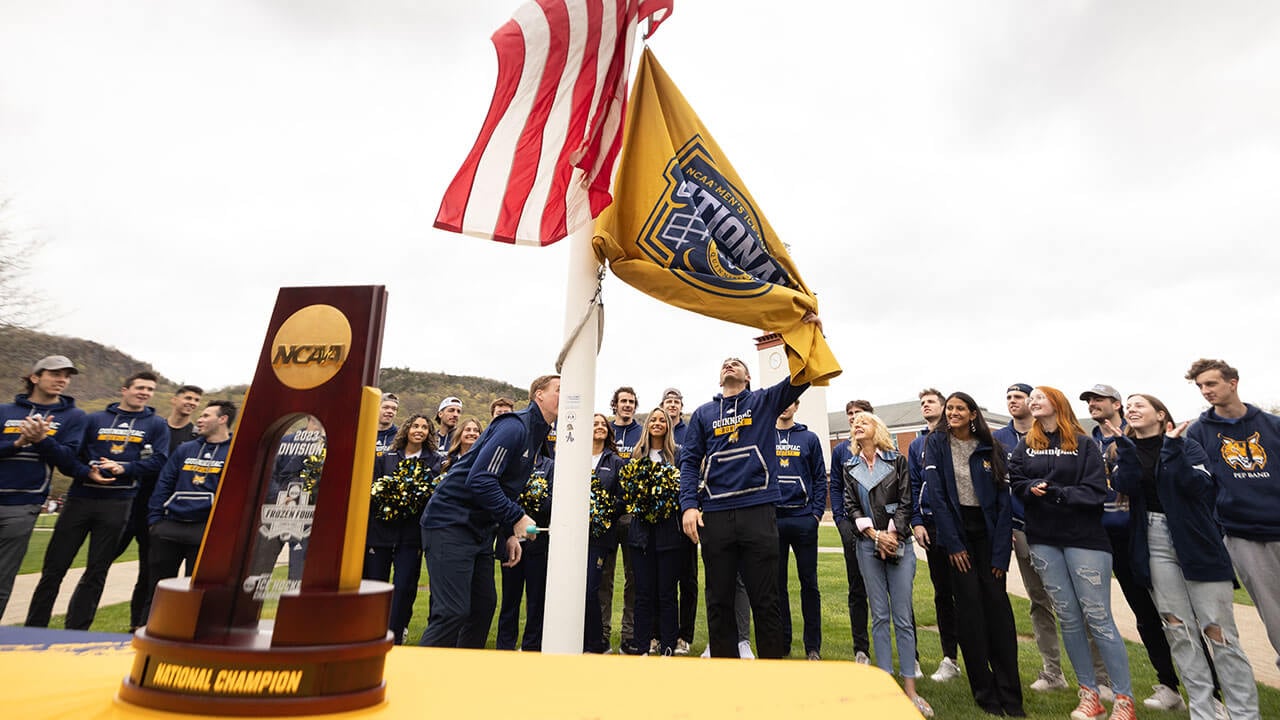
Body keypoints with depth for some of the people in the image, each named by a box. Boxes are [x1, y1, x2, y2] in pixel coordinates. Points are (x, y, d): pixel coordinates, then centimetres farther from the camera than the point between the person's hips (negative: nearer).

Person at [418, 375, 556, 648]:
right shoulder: (514, 427, -18)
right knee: (452, 613, -10)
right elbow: (480, 480, -26)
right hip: (450, 522, -10)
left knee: (484, 606, 12)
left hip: (480, 528, 10)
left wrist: (509, 534, 11)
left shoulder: (537, 437, 12)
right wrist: (517, 518, -20)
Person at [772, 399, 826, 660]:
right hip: (771, 518, 0)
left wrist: (817, 512, -4)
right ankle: (782, 642, 21)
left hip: (803, 518, 0)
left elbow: (820, 478, 5)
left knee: (809, 582, 6)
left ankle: (813, 645, 19)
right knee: (777, 583, 8)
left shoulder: (809, 438, 7)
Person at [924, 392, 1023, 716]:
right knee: (969, 604, -1)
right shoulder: (936, 443, -2)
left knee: (997, 602, 0)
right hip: (954, 530, -2)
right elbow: (936, 493, -8)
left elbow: (1004, 500, 1)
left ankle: (1010, 695, 9)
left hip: (987, 530, 2)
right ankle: (985, 691, 9)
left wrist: (1001, 552, -7)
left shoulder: (991, 448, 4)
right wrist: (952, 543, -13)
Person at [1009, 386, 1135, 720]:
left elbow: (1096, 490, -8)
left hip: (1084, 538, -3)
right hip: (1043, 540, 3)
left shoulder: (1083, 443, -1)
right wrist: (1033, 489, -15)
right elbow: (1016, 480, 4)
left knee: (1098, 617, -2)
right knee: (1068, 617, 9)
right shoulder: (1025, 445, 9)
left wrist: (1058, 493, -18)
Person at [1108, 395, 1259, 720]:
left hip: (1197, 542, -2)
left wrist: (1173, 447, -19)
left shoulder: (1188, 446, 3)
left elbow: (1198, 485, -14)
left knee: (1218, 630, -2)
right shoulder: (1124, 450, 9)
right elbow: (1126, 486, -9)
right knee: (1179, 629, 4)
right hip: (1154, 544, 2)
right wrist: (1124, 446, -14)